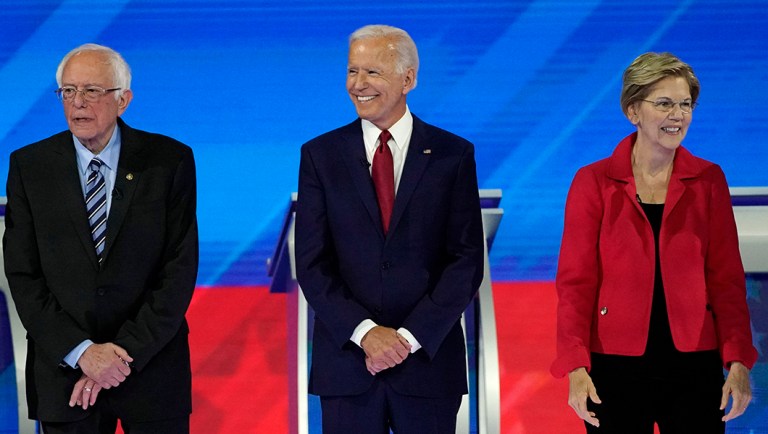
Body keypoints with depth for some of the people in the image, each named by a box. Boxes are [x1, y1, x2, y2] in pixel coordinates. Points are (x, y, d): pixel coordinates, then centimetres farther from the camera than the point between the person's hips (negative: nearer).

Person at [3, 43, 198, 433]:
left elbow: (180, 269, -6)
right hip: (63, 370, 1)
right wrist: (82, 352, -12)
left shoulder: (169, 161, -3)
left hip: (152, 368, -1)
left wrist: (125, 352, -13)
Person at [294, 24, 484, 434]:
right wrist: (364, 332, -11)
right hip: (345, 358, 1)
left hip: (428, 356, -1)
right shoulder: (320, 155, 4)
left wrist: (409, 337, -11)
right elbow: (311, 263, 0)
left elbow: (467, 260, -2)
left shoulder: (452, 154, 1)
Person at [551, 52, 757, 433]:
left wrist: (738, 360, -5)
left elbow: (727, 278, 4)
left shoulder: (708, 181, 5)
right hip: (617, 366, -1)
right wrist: (576, 366, -13)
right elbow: (575, 281, -3)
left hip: (693, 362, 2)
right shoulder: (594, 183, -1)